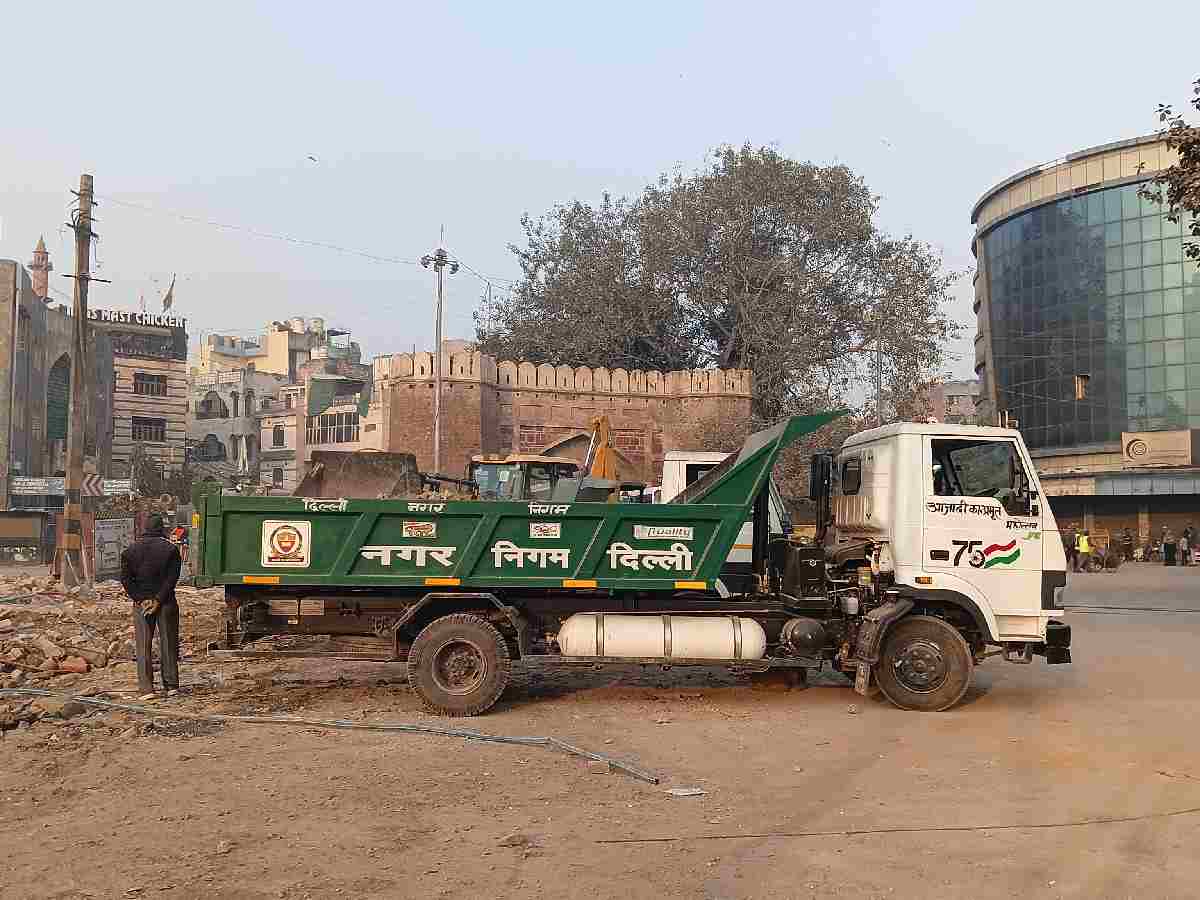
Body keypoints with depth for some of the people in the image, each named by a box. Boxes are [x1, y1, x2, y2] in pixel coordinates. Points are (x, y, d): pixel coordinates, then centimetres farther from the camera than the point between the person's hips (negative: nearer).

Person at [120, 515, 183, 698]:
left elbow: (125, 578, -3)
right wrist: (158, 600, -9)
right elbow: (172, 578, -10)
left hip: (141, 603, 1)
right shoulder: (171, 549, -3)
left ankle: (147, 688, 0)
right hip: (166, 603, -1)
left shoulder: (130, 550, 4)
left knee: (143, 646, 5)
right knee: (168, 643, 8)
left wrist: (141, 599, -5)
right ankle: (171, 685, 10)